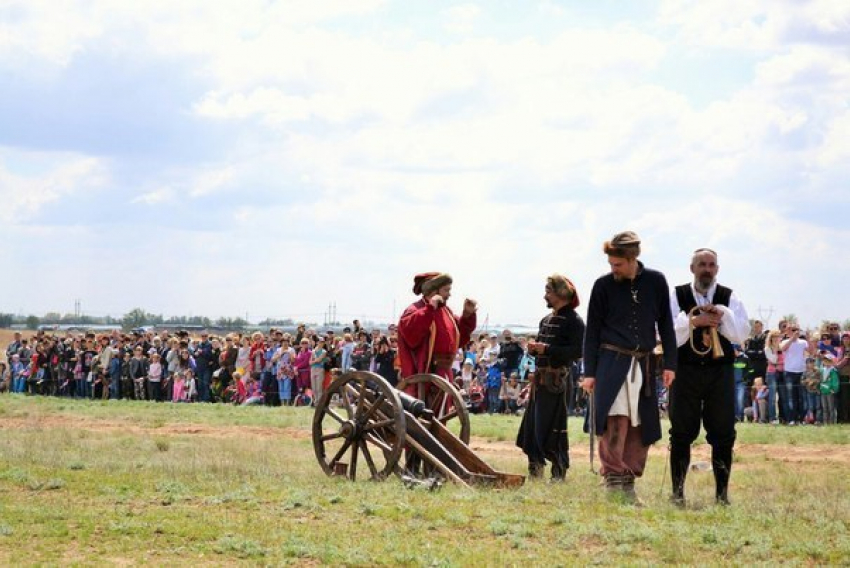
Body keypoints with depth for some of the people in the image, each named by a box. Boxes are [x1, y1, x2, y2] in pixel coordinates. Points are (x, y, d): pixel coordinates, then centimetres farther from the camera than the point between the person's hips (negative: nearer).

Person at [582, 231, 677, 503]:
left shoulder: (656, 281, 3)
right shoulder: (603, 285, 0)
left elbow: (665, 324, 10)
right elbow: (593, 331, 4)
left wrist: (669, 364, 4)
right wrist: (589, 372, 0)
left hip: (644, 364, 3)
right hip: (611, 361, -3)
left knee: (641, 427, 3)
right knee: (616, 422, -15)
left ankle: (628, 483, 10)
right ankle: (613, 480, -15)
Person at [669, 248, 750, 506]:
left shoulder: (729, 298, 6)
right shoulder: (677, 296, 3)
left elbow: (742, 334, -4)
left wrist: (722, 315, -18)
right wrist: (692, 321, -20)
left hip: (720, 371, 1)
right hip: (686, 371, -1)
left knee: (723, 434, 1)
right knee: (682, 433, 2)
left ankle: (722, 493, 10)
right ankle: (677, 492, 11)